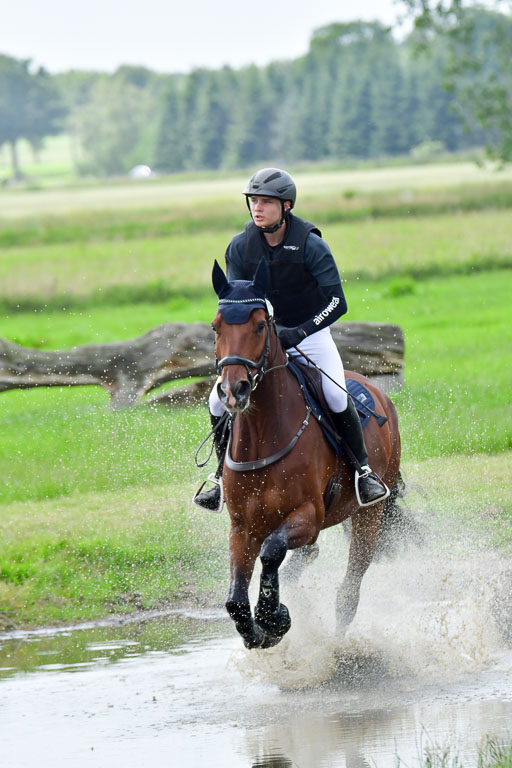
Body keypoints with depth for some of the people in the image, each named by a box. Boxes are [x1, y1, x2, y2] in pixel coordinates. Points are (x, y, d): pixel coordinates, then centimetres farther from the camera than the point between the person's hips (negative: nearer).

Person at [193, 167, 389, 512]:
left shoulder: (310, 245, -19)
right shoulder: (240, 247, -8)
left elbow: (337, 303, -24)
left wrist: (298, 333, -35)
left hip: (311, 335, -3)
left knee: (335, 395, -27)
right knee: (220, 399, -11)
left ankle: (364, 470, -8)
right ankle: (223, 474, 11)